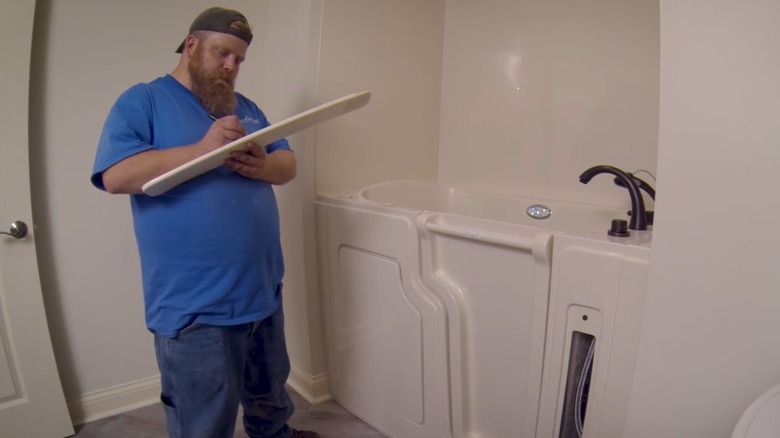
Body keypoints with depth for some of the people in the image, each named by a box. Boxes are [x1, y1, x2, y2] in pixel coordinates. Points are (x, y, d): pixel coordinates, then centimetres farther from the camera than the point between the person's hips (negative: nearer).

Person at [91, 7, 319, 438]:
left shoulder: (245, 107, 15)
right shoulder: (142, 101, -3)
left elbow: (288, 164, 8)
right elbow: (115, 175, -17)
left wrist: (263, 165, -15)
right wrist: (201, 150, -25)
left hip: (263, 290, 6)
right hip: (194, 306, -6)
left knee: (269, 393, 28)